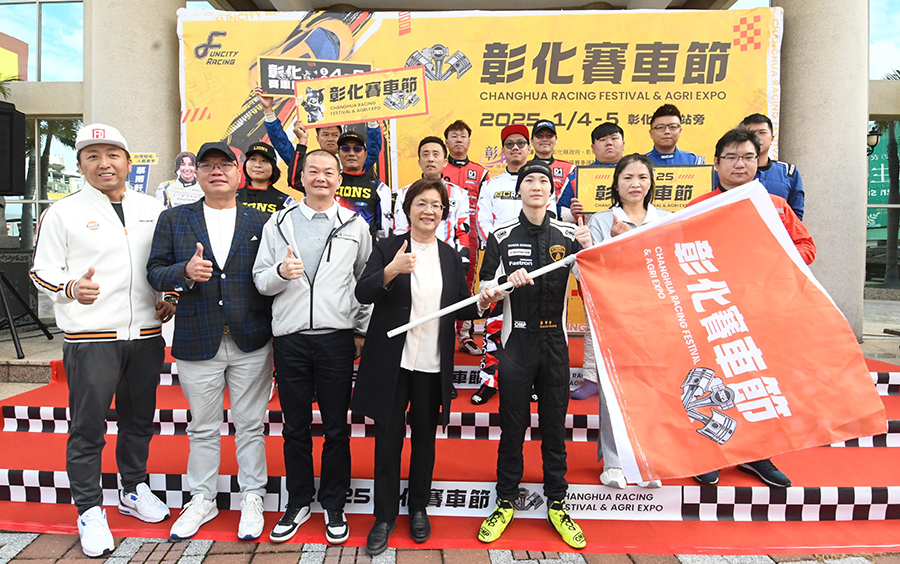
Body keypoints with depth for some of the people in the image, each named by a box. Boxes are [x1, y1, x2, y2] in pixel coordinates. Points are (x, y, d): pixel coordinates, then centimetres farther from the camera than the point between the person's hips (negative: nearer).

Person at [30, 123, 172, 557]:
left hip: (146, 334, 4)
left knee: (140, 420, 16)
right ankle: (90, 510, 18)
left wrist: (168, 299, 5)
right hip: (90, 338, -3)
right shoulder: (63, 212, 0)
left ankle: (134, 490, 34)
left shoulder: (153, 210, 10)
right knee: (88, 427, 2)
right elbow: (42, 270, -1)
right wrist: (71, 288, -21)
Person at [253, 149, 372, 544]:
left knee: (336, 428, 8)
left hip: (336, 338, -1)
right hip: (289, 338, 1)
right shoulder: (278, 223, 8)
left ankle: (333, 506, 25)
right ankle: (298, 504, 29)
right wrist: (280, 272, -15)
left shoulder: (355, 225, 6)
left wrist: (362, 331, 5)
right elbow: (260, 281, 6)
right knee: (295, 427, 11)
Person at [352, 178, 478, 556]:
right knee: (388, 439, 7)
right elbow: (362, 294, -13)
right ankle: (385, 516, 24)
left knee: (424, 438, 15)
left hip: (433, 365, 2)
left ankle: (418, 508, 35)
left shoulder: (452, 257, 7)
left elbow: (461, 309, 10)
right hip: (391, 363, -2)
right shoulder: (388, 248, -1)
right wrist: (391, 271, -31)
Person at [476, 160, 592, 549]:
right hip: (517, 341, -1)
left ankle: (557, 504, 26)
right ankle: (506, 502, 24)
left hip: (555, 342, 1)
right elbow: (484, 295, -3)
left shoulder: (568, 235, 3)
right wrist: (507, 282, -24)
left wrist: (588, 250, -14)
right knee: (513, 425, 8)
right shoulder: (502, 236, -1)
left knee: (554, 425, 10)